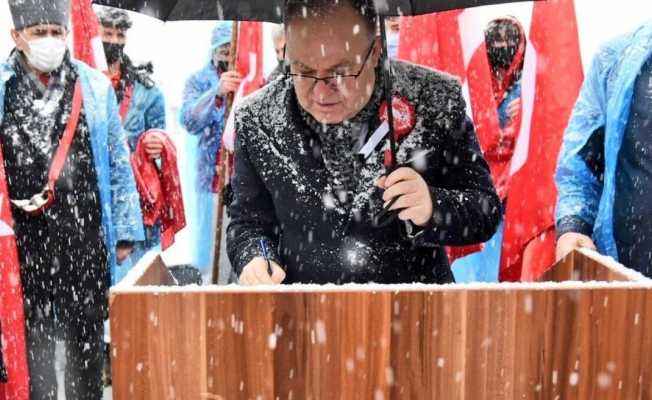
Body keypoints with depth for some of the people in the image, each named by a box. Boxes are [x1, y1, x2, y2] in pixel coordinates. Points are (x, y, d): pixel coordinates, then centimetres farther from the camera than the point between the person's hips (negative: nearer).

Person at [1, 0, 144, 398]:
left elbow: (119, 163, 8)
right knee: (33, 335, 4)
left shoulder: (95, 86, 5)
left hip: (87, 233, 1)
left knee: (87, 335, 12)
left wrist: (125, 229, 7)